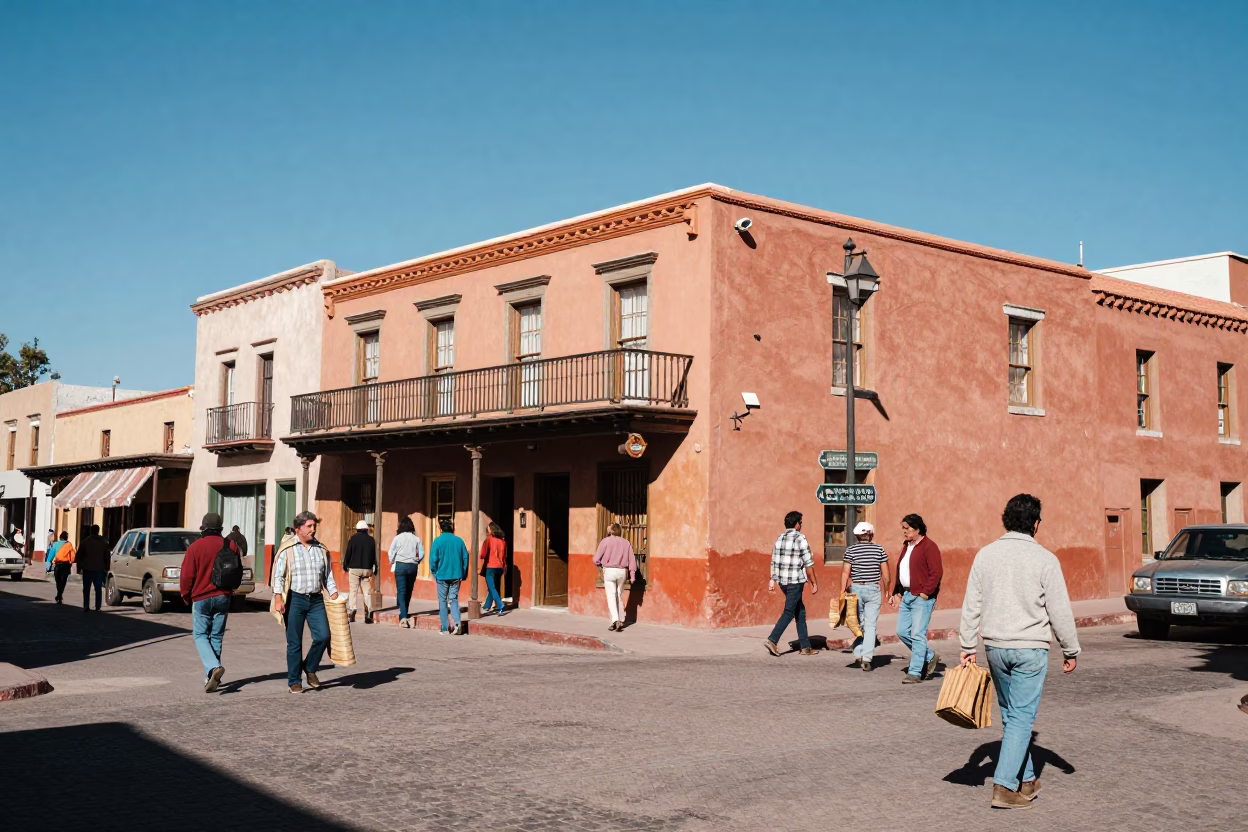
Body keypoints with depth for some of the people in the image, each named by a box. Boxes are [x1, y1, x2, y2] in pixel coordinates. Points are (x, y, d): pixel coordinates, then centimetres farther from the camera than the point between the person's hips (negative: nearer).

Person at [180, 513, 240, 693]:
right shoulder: (230, 545, 0)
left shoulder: (195, 547, -10)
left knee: (200, 635, 6)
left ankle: (214, 667, -18)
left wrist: (186, 595, 8)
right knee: (216, 637, 11)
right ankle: (211, 678, 12)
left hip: (201, 598, -3)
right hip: (223, 597, 3)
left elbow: (187, 576, -8)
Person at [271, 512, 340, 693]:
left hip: (316, 600, 3)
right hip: (295, 599, -3)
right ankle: (294, 681, 15)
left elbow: (328, 576, 15)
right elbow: (278, 575, -4)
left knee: (323, 636, -8)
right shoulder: (288, 549, -2)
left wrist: (335, 597, 5)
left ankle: (310, 667, 17)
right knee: (294, 643, 2)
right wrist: (278, 598, -15)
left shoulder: (321, 549, 10)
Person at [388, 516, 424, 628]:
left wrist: (392, 562, 14)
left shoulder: (397, 538, -6)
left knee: (401, 592, -2)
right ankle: (404, 613, 27)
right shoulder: (416, 539, 0)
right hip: (412, 566, 2)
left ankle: (403, 617, -15)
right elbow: (421, 553, 1)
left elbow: (391, 552, -3)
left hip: (400, 565, -2)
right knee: (408, 591, 15)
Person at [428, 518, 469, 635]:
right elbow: (465, 558, 3)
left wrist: (434, 573, 7)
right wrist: (463, 574, 11)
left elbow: (433, 559, -9)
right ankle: (457, 623, -10)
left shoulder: (438, 541, -7)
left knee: (443, 601, 8)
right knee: (454, 600, 11)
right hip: (456, 576, 3)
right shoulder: (459, 541, 1)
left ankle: (445, 629, 8)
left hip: (442, 576, -2)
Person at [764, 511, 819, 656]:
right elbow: (808, 563, -10)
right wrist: (814, 583, -5)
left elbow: (774, 561, 10)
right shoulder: (800, 538, -11)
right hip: (796, 581, -7)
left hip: (782, 581, 7)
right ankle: (772, 640, -14)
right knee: (789, 612, -4)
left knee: (800, 611, 14)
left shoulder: (780, 539, 9)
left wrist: (772, 580, 14)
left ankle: (805, 646, 16)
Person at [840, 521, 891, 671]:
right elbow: (885, 573, 2)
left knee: (858, 623, 15)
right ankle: (867, 658, -8)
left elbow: (845, 572, -5)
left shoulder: (851, 550, -2)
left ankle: (858, 654, 11)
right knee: (870, 625, 0)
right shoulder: (879, 549, 0)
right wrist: (885, 590, 14)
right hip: (873, 590, 0)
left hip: (855, 589, 0)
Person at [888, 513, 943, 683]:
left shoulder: (929, 546, -11)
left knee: (917, 634, -7)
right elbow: (900, 571, 22)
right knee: (902, 631, 9)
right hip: (907, 596, 9)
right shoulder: (907, 546, 17)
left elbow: (937, 572, -17)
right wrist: (896, 592, 15)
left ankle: (915, 672, -2)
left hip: (922, 597, -9)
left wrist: (925, 593, -19)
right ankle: (929, 657, 26)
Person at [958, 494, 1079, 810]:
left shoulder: (985, 555, 2)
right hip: (1030, 648, -4)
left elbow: (971, 605, 2)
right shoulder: (1044, 559, -9)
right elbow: (1060, 611, -6)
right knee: (1021, 717, 0)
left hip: (995, 647, 4)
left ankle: (1026, 780, 26)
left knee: (1011, 715, 16)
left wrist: (967, 646, 8)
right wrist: (1071, 650, 4)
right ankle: (1004, 787, -5)